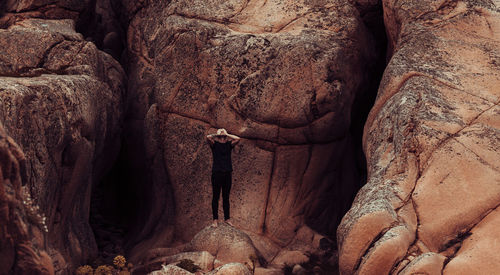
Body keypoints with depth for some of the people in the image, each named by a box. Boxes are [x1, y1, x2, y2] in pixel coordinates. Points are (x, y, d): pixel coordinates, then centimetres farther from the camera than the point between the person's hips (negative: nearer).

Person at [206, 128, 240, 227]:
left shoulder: (229, 144, 9)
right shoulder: (214, 144, 2)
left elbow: (238, 139, -6)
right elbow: (208, 137, -16)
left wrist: (227, 135, 0)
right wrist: (217, 135, -1)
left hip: (227, 173, 3)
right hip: (217, 173, -3)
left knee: (226, 198, 8)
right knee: (215, 197, 0)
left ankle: (227, 218, 13)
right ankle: (215, 219, 3)